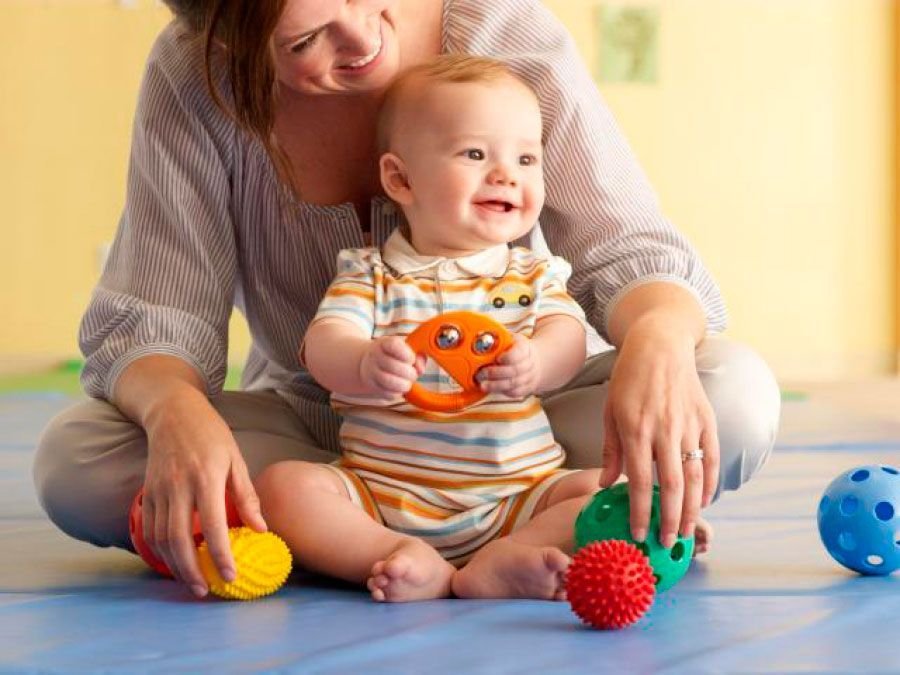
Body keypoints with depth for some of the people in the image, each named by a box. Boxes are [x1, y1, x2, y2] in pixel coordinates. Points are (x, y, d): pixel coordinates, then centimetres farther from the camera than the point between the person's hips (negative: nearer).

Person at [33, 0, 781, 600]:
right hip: (309, 424, 2)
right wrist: (176, 411, -41)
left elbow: (626, 252, -19)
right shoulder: (192, 78, -15)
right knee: (73, 461, -28)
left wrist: (657, 341, -44)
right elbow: (150, 322, -16)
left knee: (735, 395, -28)